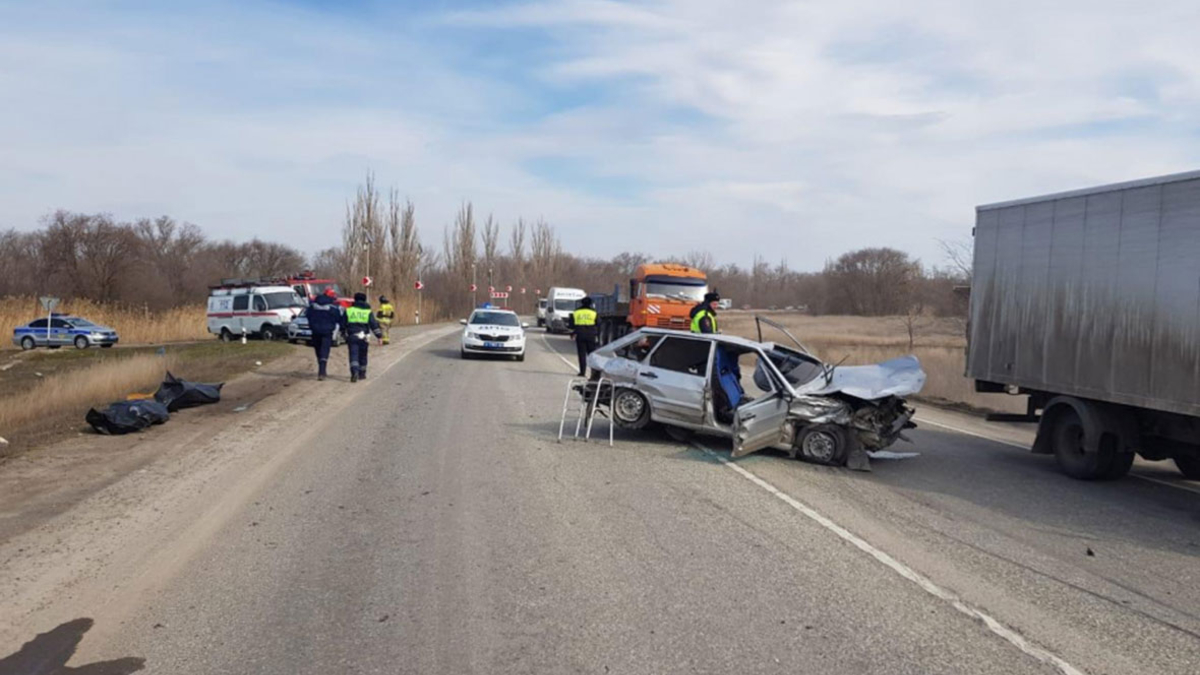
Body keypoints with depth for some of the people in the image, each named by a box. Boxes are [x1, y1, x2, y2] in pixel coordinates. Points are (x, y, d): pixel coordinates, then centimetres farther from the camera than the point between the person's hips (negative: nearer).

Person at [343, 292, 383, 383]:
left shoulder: (348, 310, 7)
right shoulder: (368, 311, 4)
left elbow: (344, 325, 10)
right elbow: (374, 324, -2)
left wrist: (345, 339, 19)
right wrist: (379, 336, 0)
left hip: (351, 337, -1)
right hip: (363, 337, 1)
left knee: (353, 356, -7)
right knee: (362, 356, 15)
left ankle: (354, 372, -27)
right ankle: (362, 374, 24)